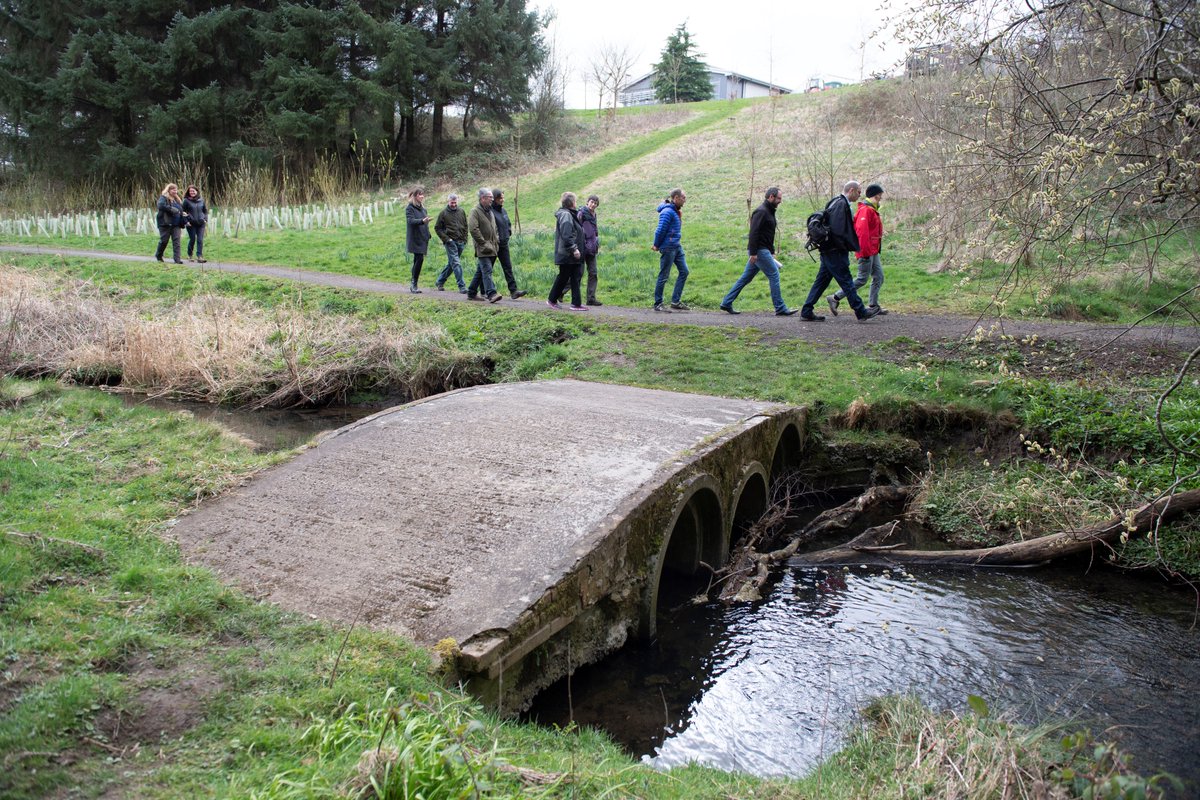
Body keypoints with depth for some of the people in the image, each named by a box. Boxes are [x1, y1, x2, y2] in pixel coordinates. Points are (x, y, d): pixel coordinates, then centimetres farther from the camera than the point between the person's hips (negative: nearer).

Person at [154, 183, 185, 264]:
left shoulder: (177, 199, 18)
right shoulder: (163, 198, -4)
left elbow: (181, 209, 26)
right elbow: (161, 205, -24)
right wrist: (172, 209, -25)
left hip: (176, 224, 5)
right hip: (165, 223, -5)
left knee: (176, 241, -5)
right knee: (164, 240, 2)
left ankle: (177, 259, -9)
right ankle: (158, 255, 25)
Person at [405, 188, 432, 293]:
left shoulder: (422, 208, 18)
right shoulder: (409, 208, -5)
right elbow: (411, 220, -20)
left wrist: (428, 236, 15)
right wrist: (422, 221, -36)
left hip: (423, 239, 7)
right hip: (415, 239, -7)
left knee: (417, 261, 9)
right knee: (419, 259, -15)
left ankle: (413, 285, 14)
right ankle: (414, 285, -8)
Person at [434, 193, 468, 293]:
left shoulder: (462, 212, 11)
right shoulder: (443, 213, -1)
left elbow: (465, 227, 18)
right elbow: (437, 228, 1)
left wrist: (465, 240, 8)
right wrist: (446, 239, -8)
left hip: (460, 242, 5)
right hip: (450, 242, -5)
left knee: (451, 264, 12)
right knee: (456, 264, -12)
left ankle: (440, 282, 27)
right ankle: (461, 286, -12)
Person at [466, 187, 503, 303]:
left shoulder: (490, 211, 19)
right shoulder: (475, 211, -8)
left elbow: (494, 228, 29)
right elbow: (473, 229, -17)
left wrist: (496, 240, 13)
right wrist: (483, 243, -18)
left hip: (492, 248, 8)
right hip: (483, 249, -8)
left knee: (480, 271, 12)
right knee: (487, 271, -14)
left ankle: (471, 293, 19)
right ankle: (491, 294, -20)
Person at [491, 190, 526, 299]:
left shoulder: (503, 211, 12)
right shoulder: (490, 211, -13)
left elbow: (509, 224, 25)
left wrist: (508, 234, 11)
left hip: (503, 244, 7)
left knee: (508, 267, 1)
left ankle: (513, 290, -3)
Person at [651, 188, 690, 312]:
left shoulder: (676, 211, 13)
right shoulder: (667, 212, -17)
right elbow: (661, 230, -17)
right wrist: (656, 245, -7)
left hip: (677, 246, 9)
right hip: (668, 248, -9)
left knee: (684, 271, 7)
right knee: (664, 276, -2)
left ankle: (675, 301, 11)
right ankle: (658, 304, 7)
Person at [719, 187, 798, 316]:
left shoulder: (769, 212, 19)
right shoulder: (761, 211, -13)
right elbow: (754, 232, -20)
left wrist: (772, 252, 21)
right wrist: (753, 253, -24)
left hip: (763, 250, 10)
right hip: (759, 250, -10)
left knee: (746, 277, 11)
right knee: (774, 275, -7)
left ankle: (726, 303, 13)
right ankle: (780, 309, -2)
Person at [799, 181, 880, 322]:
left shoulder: (837, 203, 17)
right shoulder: (841, 204, -15)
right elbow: (837, 230, -23)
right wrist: (846, 247, -16)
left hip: (828, 251, 10)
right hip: (835, 252, -10)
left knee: (821, 281, 10)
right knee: (846, 282, -4)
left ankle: (806, 312, 11)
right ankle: (861, 312, 2)